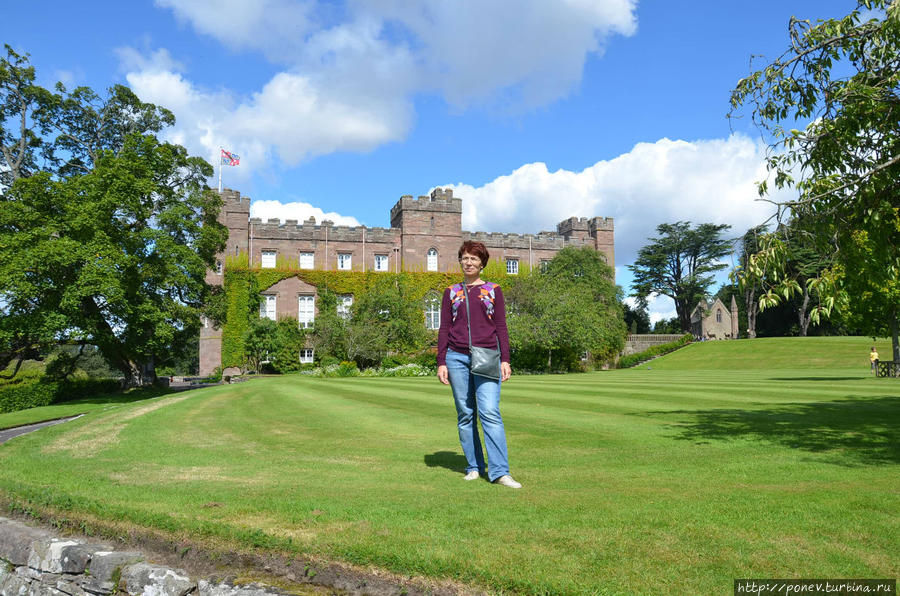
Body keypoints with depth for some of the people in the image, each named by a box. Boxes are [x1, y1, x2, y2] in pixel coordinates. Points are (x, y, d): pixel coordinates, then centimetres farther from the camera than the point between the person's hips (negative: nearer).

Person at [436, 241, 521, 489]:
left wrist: (505, 360, 0)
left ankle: (499, 471, -11)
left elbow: (501, 328, 9)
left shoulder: (493, 290, 11)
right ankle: (474, 467, 14)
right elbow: (444, 329, 11)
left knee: (490, 412, -12)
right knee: (465, 414, 4)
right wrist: (441, 362, 3)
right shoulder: (451, 292, 13)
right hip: (457, 357, 2)